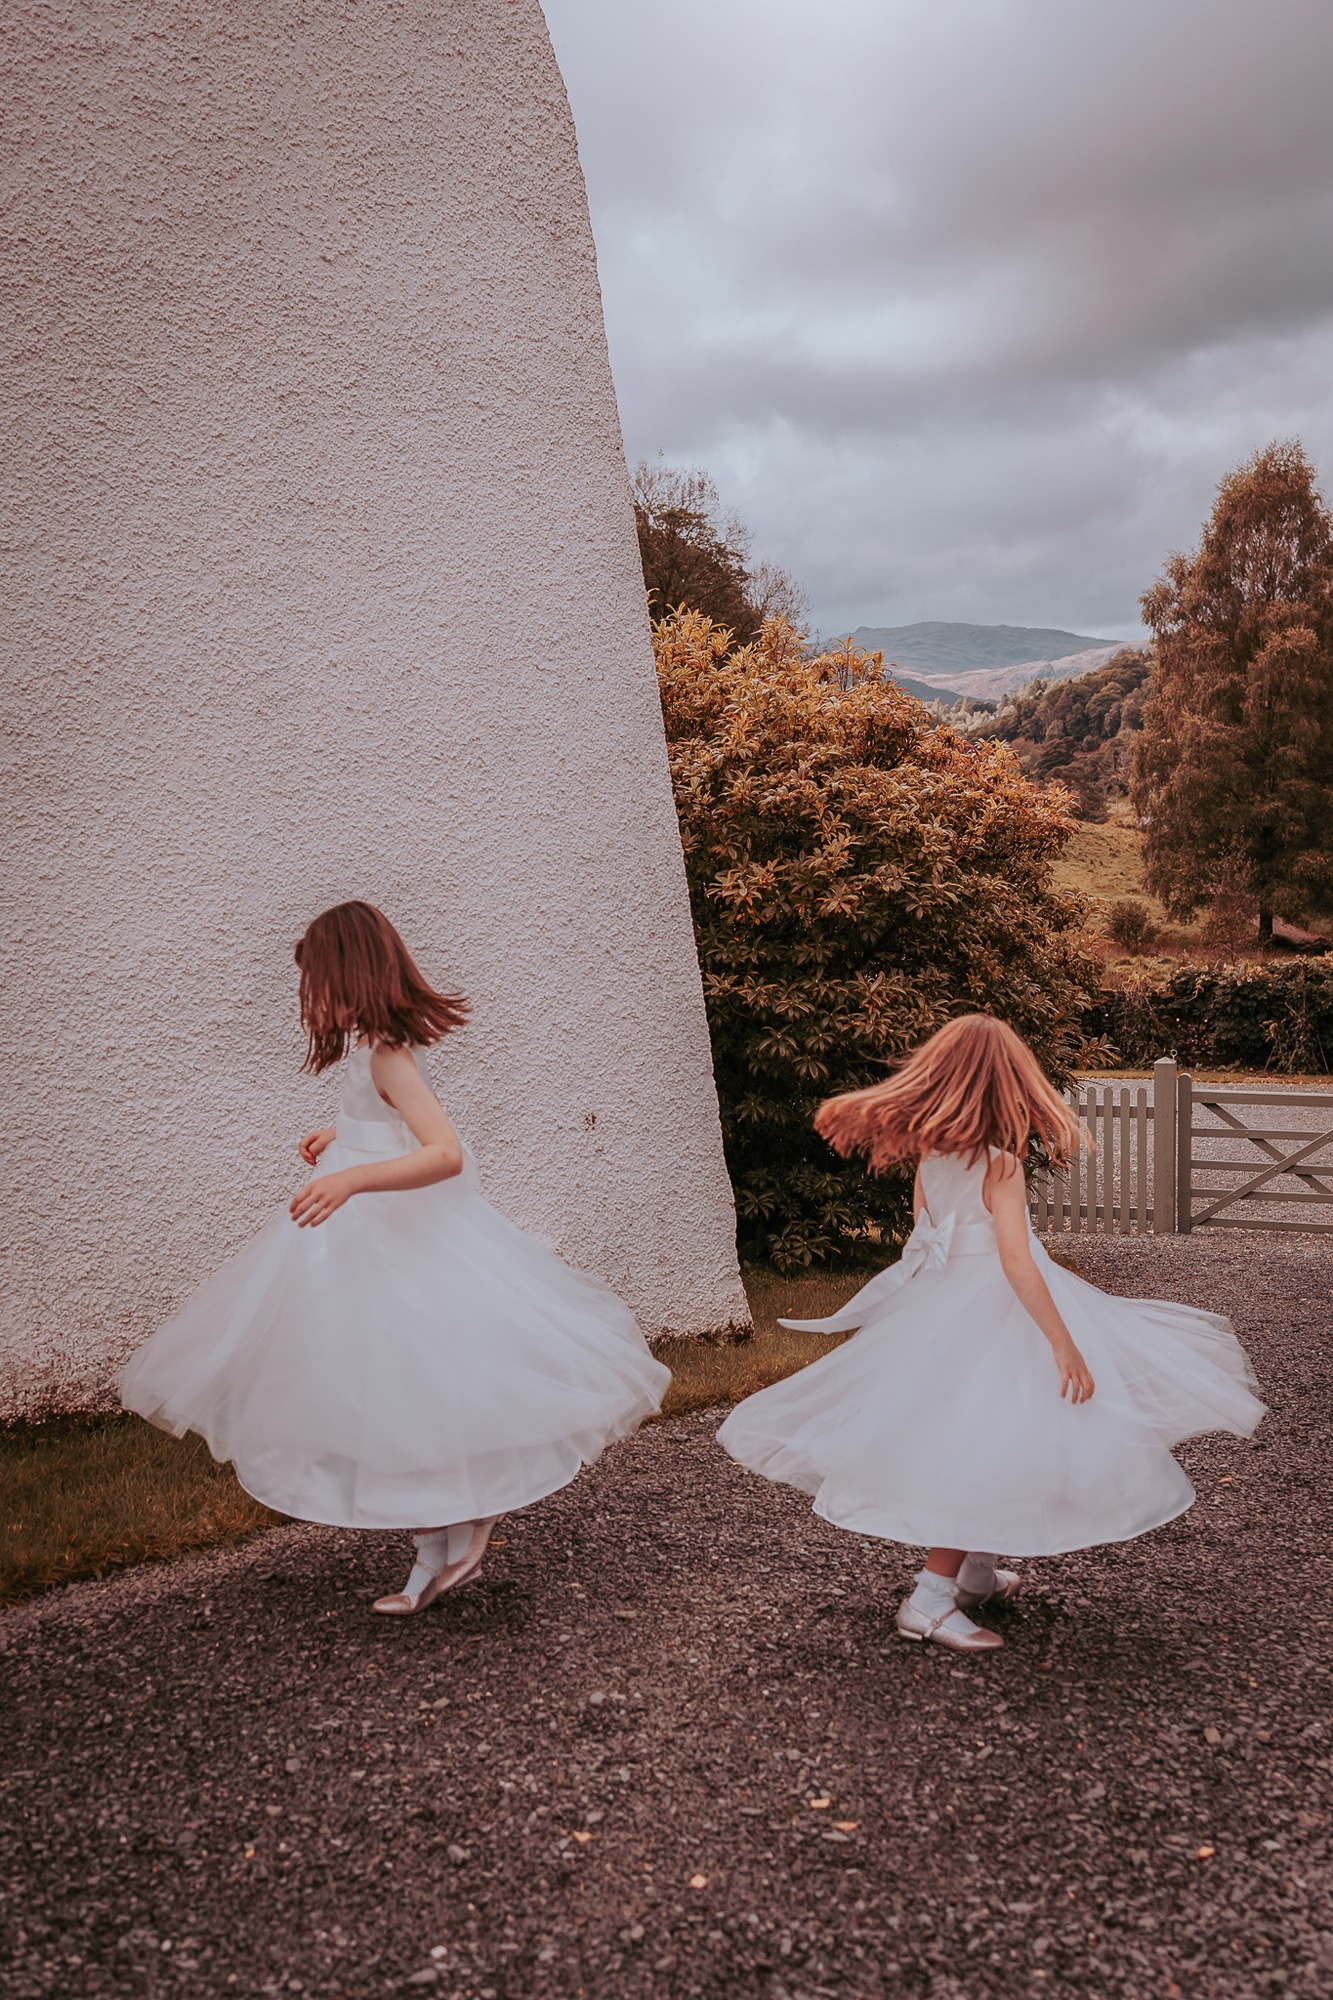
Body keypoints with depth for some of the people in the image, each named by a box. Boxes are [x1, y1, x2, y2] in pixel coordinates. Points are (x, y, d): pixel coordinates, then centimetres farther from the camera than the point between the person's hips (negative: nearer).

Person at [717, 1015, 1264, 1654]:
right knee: (984, 1450, -3)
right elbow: (1016, 1260, -25)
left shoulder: (929, 1151, 0)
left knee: (958, 1440, 20)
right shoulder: (999, 1162, -19)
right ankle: (929, 1600, -4)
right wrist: (1063, 1342, -23)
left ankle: (977, 1574, 34)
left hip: (939, 1304, 8)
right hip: (993, 1314, -8)